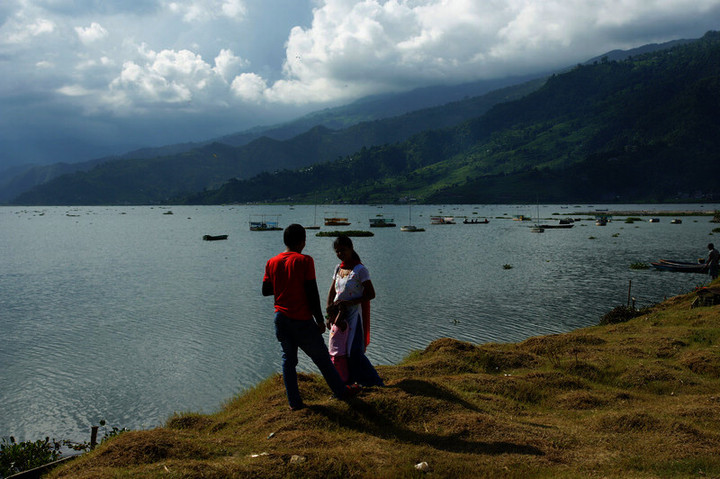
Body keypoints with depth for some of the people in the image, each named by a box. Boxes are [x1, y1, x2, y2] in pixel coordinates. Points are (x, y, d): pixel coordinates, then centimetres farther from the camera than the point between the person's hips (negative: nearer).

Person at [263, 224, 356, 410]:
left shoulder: (272, 262, 3)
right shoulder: (304, 260, -12)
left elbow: (265, 290, 8)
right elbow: (312, 293, -13)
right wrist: (320, 320, -7)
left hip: (281, 318, 5)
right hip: (302, 320, -5)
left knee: (288, 359, 11)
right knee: (322, 357, 8)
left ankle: (294, 402, 10)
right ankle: (341, 391, 22)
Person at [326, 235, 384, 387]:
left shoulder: (360, 270, -11)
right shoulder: (338, 268, 9)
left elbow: (371, 294, -13)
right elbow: (331, 292, 16)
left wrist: (348, 303, -19)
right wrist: (329, 313, 5)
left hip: (353, 315, -7)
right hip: (338, 316, 7)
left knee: (354, 351, -11)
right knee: (336, 350, 6)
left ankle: (374, 382, 2)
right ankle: (346, 381, 20)